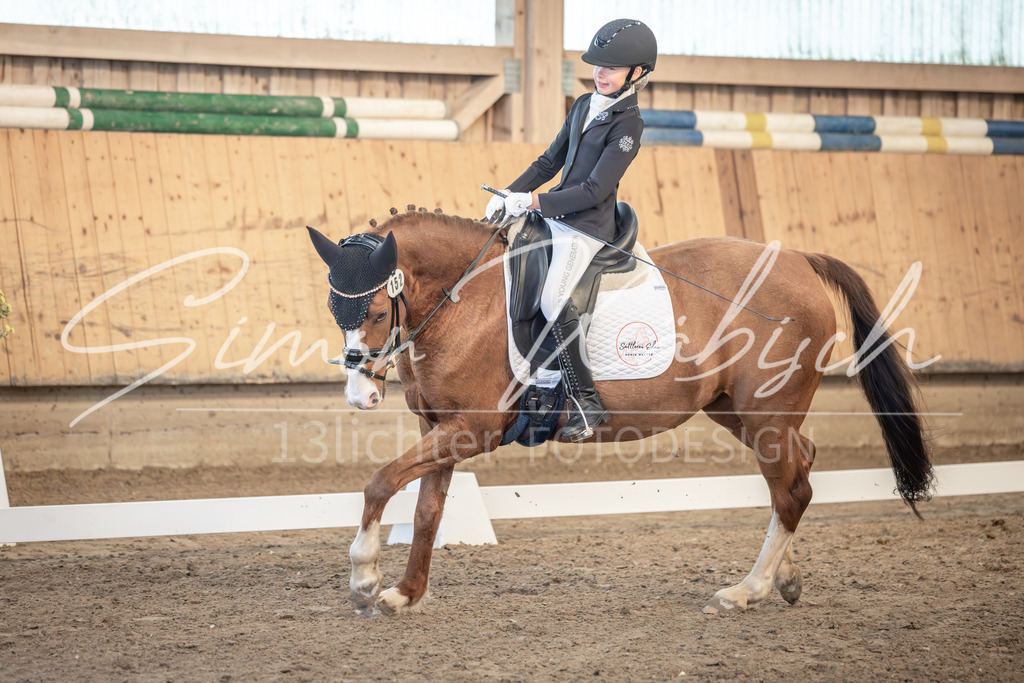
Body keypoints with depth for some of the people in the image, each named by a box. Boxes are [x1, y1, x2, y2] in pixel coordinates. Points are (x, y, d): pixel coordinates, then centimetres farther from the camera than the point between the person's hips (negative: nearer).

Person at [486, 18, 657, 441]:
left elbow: (595, 190, -19)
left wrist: (534, 202, -22)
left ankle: (586, 402, -16)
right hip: (555, 215, 9)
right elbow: (550, 161, 18)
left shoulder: (628, 124, -14)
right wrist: (510, 194, 5)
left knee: (553, 302, -24)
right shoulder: (584, 106, 11)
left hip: (587, 227, -9)